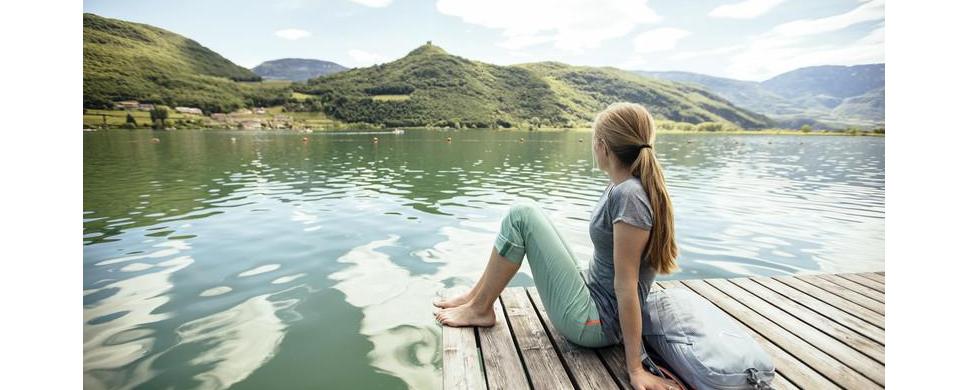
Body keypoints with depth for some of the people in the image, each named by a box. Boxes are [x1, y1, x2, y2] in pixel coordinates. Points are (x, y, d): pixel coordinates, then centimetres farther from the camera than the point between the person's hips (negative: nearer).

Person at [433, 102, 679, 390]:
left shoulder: (629, 196, -22)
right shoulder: (621, 187, 5)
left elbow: (626, 284, -22)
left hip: (593, 323, -9)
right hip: (593, 299, 9)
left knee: (521, 215, -15)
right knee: (526, 213, 10)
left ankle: (480, 309, 2)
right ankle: (476, 297, 17)